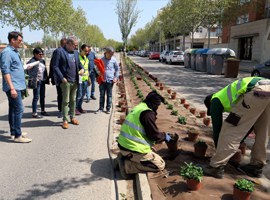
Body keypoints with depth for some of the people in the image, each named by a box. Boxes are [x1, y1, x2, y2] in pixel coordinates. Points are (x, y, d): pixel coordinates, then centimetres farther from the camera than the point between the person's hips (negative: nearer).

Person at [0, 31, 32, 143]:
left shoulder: (14, 52, 16)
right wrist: (12, 88, -24)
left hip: (17, 86, 10)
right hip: (13, 87, -10)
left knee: (13, 110, 14)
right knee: (19, 110, -10)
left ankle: (13, 132, 23)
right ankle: (17, 136, -6)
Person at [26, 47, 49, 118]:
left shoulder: (42, 61, 12)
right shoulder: (32, 61, -10)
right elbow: (28, 71, -15)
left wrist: (46, 78, 14)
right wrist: (32, 79, -20)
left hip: (43, 81, 8)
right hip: (36, 81, -7)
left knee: (42, 96, 16)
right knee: (36, 97, -3)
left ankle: (43, 110, 28)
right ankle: (34, 113, 4)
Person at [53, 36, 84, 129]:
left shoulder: (76, 52, 14)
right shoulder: (59, 51, -6)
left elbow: (79, 63, 23)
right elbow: (55, 66, -9)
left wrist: (82, 69, 0)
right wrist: (62, 78, -16)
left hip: (75, 80, 6)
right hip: (65, 81, -6)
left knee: (73, 100, 13)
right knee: (65, 101, -1)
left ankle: (72, 117, 25)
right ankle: (65, 120, 7)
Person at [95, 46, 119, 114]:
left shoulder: (114, 60, -2)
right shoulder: (101, 60, -1)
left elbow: (117, 69, 7)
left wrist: (116, 77, -1)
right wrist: (98, 76, 0)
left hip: (110, 80, -1)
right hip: (102, 80, 1)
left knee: (109, 95, 7)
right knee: (102, 95, 7)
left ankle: (108, 108, 17)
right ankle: (101, 108, 18)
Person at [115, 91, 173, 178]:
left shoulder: (138, 107, 13)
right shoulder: (148, 113, -17)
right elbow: (154, 135, -12)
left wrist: (162, 135, 25)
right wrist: (165, 136, 8)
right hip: (133, 149, -10)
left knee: (152, 153, 29)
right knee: (160, 165, 2)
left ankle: (124, 158, 11)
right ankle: (126, 165, -8)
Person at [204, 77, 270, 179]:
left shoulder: (216, 100, 20)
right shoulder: (231, 95, 40)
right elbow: (249, 123, 42)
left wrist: (217, 147, 31)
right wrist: (239, 142, 47)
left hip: (258, 92, -8)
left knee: (230, 129, 1)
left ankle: (216, 167, 3)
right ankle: (257, 166, 33)